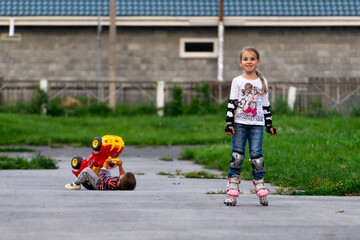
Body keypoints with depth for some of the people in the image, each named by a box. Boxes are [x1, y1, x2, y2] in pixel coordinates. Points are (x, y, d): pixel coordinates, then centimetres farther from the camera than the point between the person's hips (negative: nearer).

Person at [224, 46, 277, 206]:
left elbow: (266, 105, 16)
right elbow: (231, 103, 2)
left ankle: (260, 189, 2)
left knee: (256, 155, -5)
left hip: (257, 124, 1)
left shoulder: (262, 82, 12)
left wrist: (269, 124, 14)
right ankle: (232, 190, -1)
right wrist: (229, 123, -6)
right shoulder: (237, 81, 6)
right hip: (240, 123, -1)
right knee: (237, 156, -4)